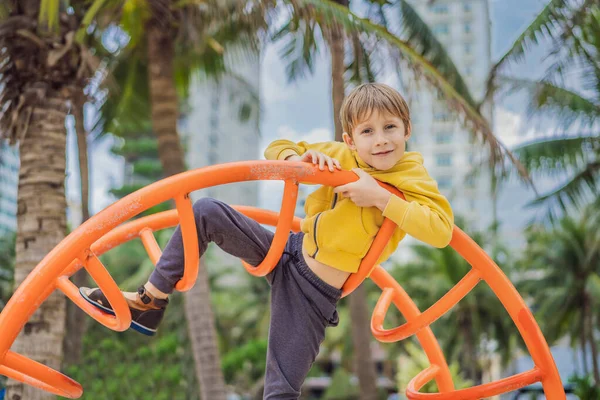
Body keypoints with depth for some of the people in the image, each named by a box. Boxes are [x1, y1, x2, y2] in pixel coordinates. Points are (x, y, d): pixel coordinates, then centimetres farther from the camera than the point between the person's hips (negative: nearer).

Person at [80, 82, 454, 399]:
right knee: (206, 212, -8)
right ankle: (150, 303, -1)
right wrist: (297, 160, -17)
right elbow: (277, 147, 6)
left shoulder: (413, 179, -12)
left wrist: (380, 197, -33)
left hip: (314, 293, -4)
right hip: (287, 252, 5)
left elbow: (442, 229, -30)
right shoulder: (340, 156, -2)